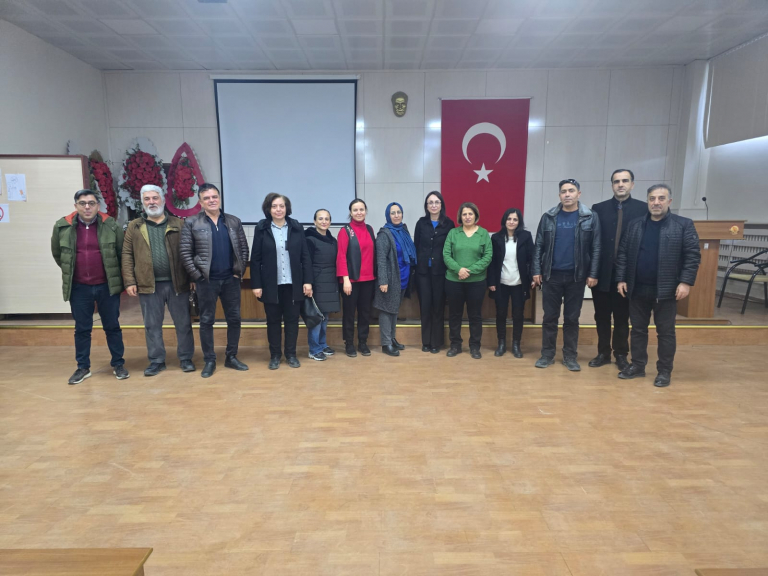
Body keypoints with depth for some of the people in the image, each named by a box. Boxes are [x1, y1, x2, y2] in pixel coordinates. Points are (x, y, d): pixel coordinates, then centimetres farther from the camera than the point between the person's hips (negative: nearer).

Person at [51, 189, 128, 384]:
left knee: (112, 326, 8)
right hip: (79, 287, 1)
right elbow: (57, 253, 14)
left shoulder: (111, 225, -6)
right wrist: (71, 271, 17)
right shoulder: (62, 226, -2)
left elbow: (122, 252, 3)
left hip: (107, 285, -1)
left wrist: (113, 273, 7)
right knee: (82, 329, 10)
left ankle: (118, 364, 20)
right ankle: (83, 367, 23)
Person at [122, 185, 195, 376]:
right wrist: (129, 281, -4)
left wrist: (192, 278, -5)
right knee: (152, 325, 9)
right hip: (149, 285, 1)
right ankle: (156, 361, 21)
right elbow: (127, 255, 5)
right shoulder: (134, 227, 7)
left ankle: (186, 358, 19)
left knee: (183, 324, 6)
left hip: (177, 283, -1)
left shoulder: (179, 224, 5)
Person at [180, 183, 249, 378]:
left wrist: (240, 271, -1)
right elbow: (185, 252, -3)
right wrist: (196, 276, -9)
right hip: (206, 281, -2)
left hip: (231, 279, 3)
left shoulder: (234, 221, 6)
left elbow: (244, 248, 7)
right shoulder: (192, 223, -1)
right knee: (206, 320, 6)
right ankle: (209, 361, 17)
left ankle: (232, 357, 22)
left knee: (234, 319, 8)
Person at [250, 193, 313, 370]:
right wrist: (256, 284, -5)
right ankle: (274, 355, 22)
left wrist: (308, 281, -4)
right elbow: (255, 259, -1)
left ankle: (291, 354, 22)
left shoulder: (297, 228, 2)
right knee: (273, 321, 10)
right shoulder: (261, 229, 0)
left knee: (292, 320, 9)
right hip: (271, 285, -1)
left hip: (293, 284, 1)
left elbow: (305, 256, 2)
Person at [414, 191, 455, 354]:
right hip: (423, 271, 2)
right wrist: (416, 266, 0)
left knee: (438, 306, 5)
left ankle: (436, 342, 15)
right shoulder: (421, 223, 6)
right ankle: (426, 342, 16)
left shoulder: (448, 224, 1)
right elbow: (416, 246, 6)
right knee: (425, 305, 5)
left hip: (440, 271, -1)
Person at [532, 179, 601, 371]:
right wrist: (537, 270, -2)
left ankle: (570, 356, 19)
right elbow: (539, 246, 3)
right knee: (549, 317, 7)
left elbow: (596, 248, -1)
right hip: (551, 275, 1)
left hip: (576, 276, -1)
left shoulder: (590, 217, 0)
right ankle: (547, 354, 18)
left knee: (572, 318, 8)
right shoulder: (548, 217, 2)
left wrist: (593, 274, -6)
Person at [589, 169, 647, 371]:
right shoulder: (598, 208, 3)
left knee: (622, 318, 12)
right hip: (602, 273, 1)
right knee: (602, 317, 10)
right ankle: (603, 353, 24)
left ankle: (621, 355, 25)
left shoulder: (643, 209, 0)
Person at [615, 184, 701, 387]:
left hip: (666, 290, -3)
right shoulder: (634, 225, 7)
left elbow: (693, 255, -5)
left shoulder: (684, 225, -2)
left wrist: (686, 282, -13)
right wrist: (621, 279, 1)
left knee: (666, 332, 6)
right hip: (637, 289, 3)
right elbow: (622, 254, 7)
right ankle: (637, 365, 23)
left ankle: (664, 371, 18)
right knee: (638, 329, 11)